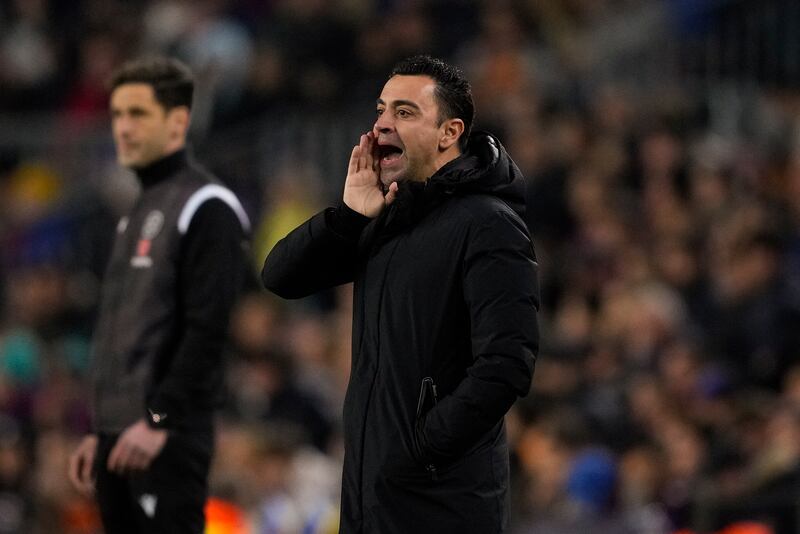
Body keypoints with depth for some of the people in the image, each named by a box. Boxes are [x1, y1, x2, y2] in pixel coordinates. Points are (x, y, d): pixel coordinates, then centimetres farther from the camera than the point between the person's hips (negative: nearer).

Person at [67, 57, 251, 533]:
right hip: (121, 435, 9)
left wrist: (158, 420, -21)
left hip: (169, 437, -9)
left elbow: (208, 330, -17)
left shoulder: (206, 207, -8)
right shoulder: (139, 212, 21)